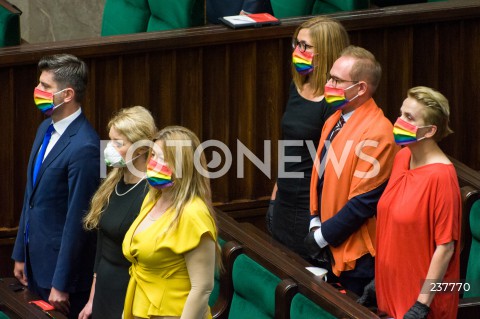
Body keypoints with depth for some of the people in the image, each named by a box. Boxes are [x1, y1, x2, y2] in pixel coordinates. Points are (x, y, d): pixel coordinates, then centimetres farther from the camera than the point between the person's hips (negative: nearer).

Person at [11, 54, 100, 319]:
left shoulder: (84, 147, -22)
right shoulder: (46, 128, 7)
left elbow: (77, 219, -20)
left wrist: (61, 284, -18)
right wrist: (20, 255, 17)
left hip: (63, 264, -8)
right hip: (36, 262, 8)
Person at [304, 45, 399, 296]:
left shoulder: (377, 134, -21)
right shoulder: (334, 121, 8)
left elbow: (364, 201, -22)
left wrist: (322, 235, -14)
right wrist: (316, 223, 1)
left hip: (357, 255, -8)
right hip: (329, 247, 8)